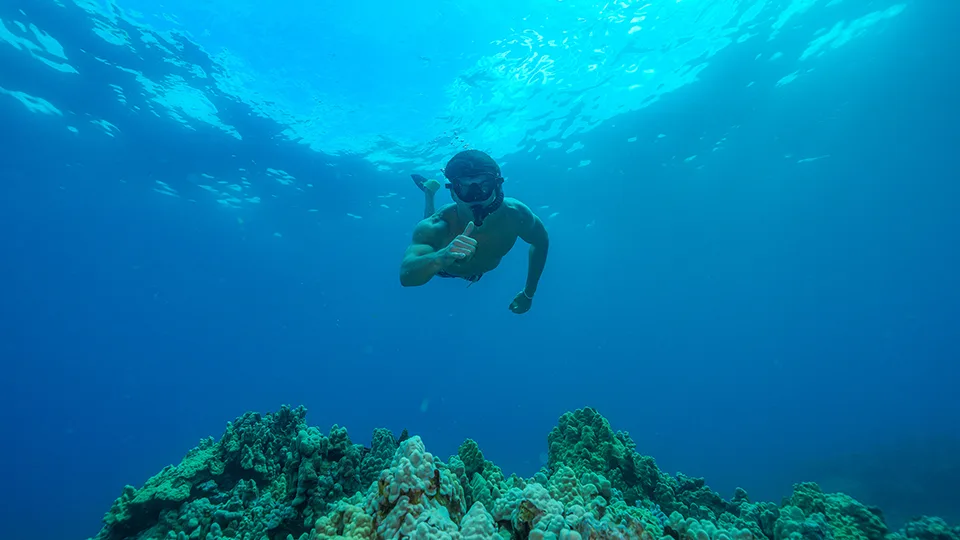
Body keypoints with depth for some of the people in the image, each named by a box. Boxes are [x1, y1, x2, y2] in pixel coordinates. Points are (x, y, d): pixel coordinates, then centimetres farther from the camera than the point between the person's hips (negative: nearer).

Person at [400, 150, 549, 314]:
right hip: (446, 269, -1)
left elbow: (541, 242, -19)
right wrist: (443, 256, -81)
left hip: (484, 268, 2)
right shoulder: (436, 228, -48)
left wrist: (529, 294, -15)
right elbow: (406, 277, -61)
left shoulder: (515, 214, -40)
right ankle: (429, 192, 43)